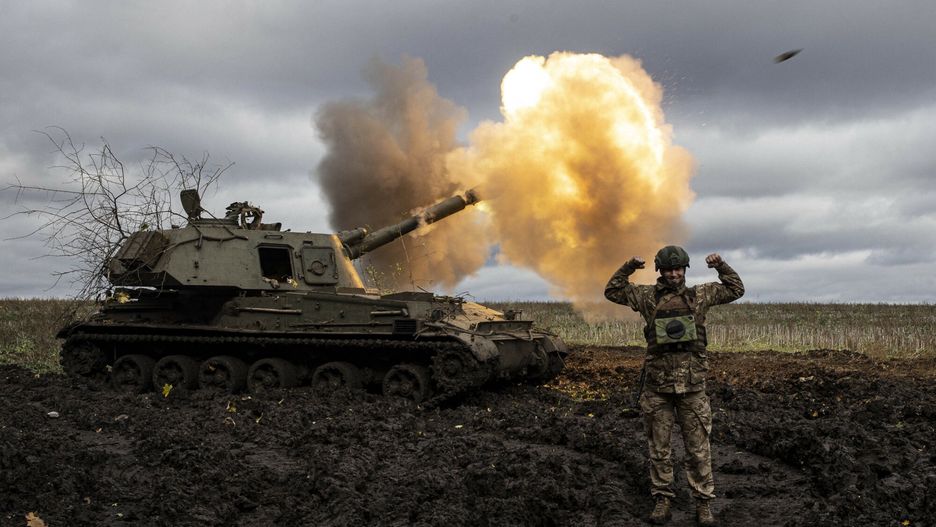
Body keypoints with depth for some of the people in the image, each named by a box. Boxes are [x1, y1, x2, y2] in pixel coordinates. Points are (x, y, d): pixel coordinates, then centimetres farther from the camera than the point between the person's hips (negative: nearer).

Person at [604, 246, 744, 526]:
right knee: (659, 447, 8)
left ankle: (703, 503, 14)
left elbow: (736, 290, 16)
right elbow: (612, 291, 8)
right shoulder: (648, 297, 4)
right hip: (657, 385, 0)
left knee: (698, 448, 4)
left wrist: (721, 266, 3)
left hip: (692, 384, 0)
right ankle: (662, 500, 20)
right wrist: (629, 267, -3)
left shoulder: (699, 295, 7)